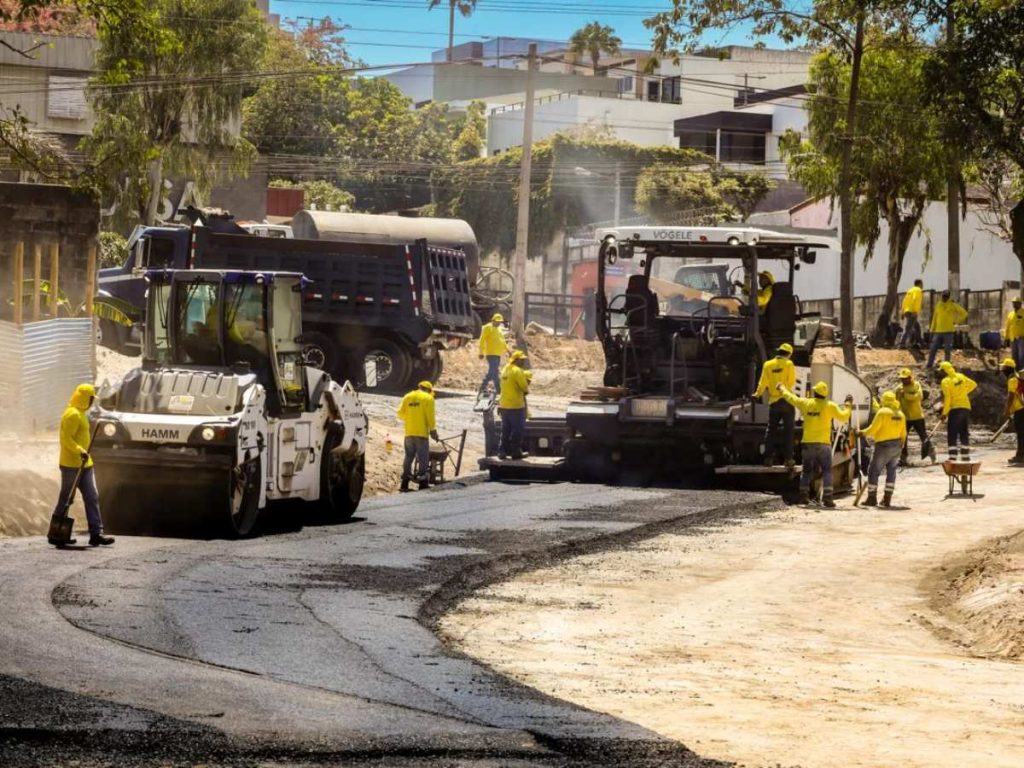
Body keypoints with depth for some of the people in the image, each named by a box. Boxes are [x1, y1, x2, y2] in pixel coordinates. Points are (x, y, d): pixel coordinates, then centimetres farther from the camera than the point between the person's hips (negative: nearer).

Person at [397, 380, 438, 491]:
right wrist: (433, 429, -2)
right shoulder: (428, 398, -4)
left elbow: (400, 413, 8)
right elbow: (430, 416, -9)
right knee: (423, 458, 0)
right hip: (422, 432, -5)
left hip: (409, 432, 5)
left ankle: (404, 484, 11)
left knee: (408, 457, 12)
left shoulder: (407, 397, 10)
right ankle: (423, 484, -2)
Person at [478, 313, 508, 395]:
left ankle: (483, 387, 18)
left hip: (497, 354, 9)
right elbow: (482, 341, -11)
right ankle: (498, 390, -13)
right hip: (491, 354, -9)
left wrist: (508, 350, 18)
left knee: (491, 372, 11)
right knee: (495, 372, -13)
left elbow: (502, 341, 26)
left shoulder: (498, 329, 19)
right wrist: (481, 353, -16)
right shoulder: (488, 328, -7)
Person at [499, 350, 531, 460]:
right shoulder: (517, 371, -16)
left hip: (504, 404, 8)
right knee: (517, 430, 2)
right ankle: (516, 452, 6)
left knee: (506, 430, 13)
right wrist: (527, 390, 6)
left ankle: (503, 451, 14)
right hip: (516, 405, -8)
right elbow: (525, 387, -16)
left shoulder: (505, 369, 12)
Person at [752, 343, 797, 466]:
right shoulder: (789, 364, -6)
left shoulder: (768, 365, 2)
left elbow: (763, 383, 4)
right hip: (787, 400, -3)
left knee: (771, 430, 10)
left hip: (773, 401, 3)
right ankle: (788, 458, -4)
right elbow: (792, 382, -6)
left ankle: (768, 457, 6)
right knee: (788, 430, 0)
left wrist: (758, 394, 20)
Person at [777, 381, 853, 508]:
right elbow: (843, 416, -5)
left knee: (807, 470, 15)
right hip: (823, 443, -3)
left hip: (807, 443, 3)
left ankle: (803, 495, 13)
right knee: (827, 471, 0)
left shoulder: (805, 403, 0)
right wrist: (848, 405, 11)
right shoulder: (830, 406, -7)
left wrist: (782, 388, 32)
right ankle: (827, 497, -10)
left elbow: (790, 397, 14)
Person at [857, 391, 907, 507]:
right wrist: (901, 446, 24)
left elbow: (873, 429, -12)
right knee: (891, 471, 11)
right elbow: (903, 433, 14)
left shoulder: (883, 412, -11)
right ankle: (887, 499, 10)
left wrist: (862, 432, 3)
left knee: (874, 471, 2)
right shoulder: (900, 414, 9)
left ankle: (872, 498, 1)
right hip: (896, 445, 6)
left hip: (883, 445, -6)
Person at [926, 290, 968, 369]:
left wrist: (956, 322, -2)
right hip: (938, 331, 4)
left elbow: (964, 313, 0)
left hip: (948, 331, -4)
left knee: (947, 350, -2)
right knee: (933, 349, 1)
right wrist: (932, 330, 12)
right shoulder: (938, 305, 11)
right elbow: (934, 318, 15)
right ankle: (929, 365, 5)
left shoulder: (953, 305, -1)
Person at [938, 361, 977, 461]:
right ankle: (965, 457, 17)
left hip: (955, 408, -6)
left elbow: (947, 398, -17)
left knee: (952, 435, -2)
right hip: (966, 407, 6)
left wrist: (944, 413, -12)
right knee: (964, 434, 14)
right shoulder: (961, 376, 7)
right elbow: (973, 384, 18)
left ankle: (953, 457, -9)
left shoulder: (946, 381, -11)